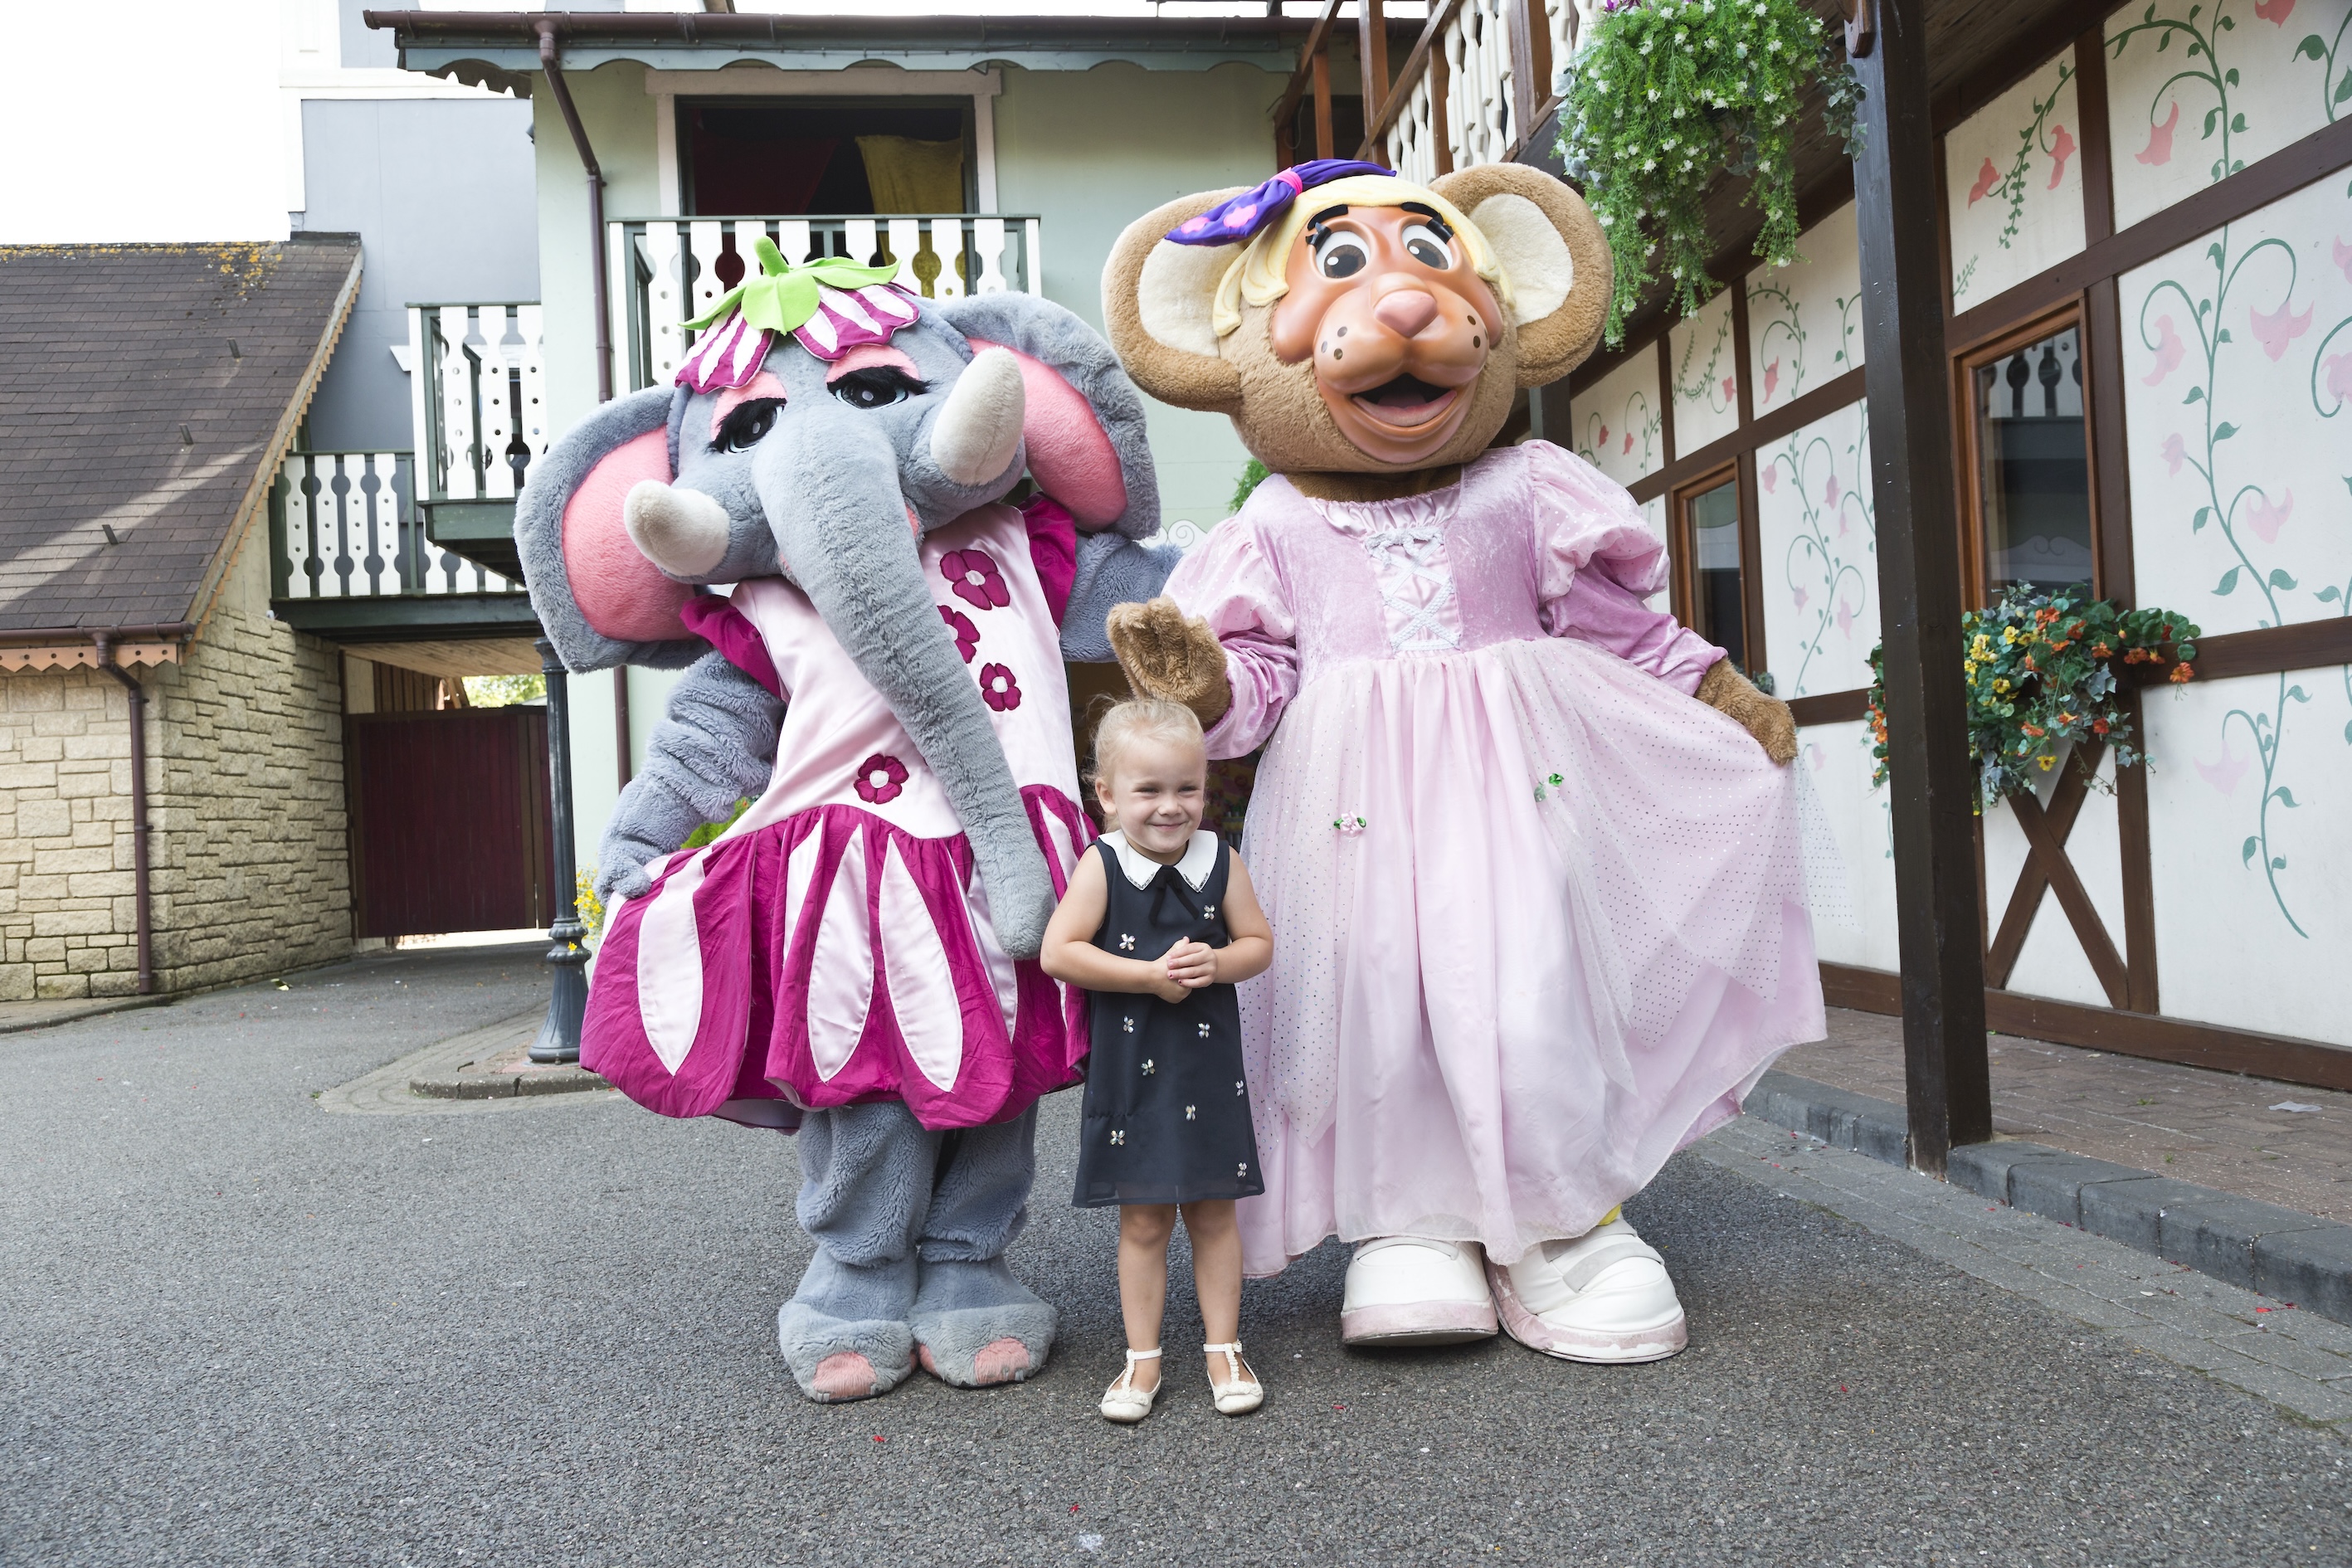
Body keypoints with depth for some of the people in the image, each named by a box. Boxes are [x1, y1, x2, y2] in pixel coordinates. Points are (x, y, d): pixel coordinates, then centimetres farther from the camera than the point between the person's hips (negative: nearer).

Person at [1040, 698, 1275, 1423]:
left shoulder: (1220, 860, -1)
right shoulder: (1101, 867, -9)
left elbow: (1259, 942, 5)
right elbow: (1058, 953, -15)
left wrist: (1217, 963, -16)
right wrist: (1150, 975, -18)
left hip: (1210, 1066, 2)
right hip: (1131, 1071, -2)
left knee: (1214, 1212, 11)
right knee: (1142, 1221, 8)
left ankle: (1223, 1348, 26)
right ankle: (1143, 1357, 22)